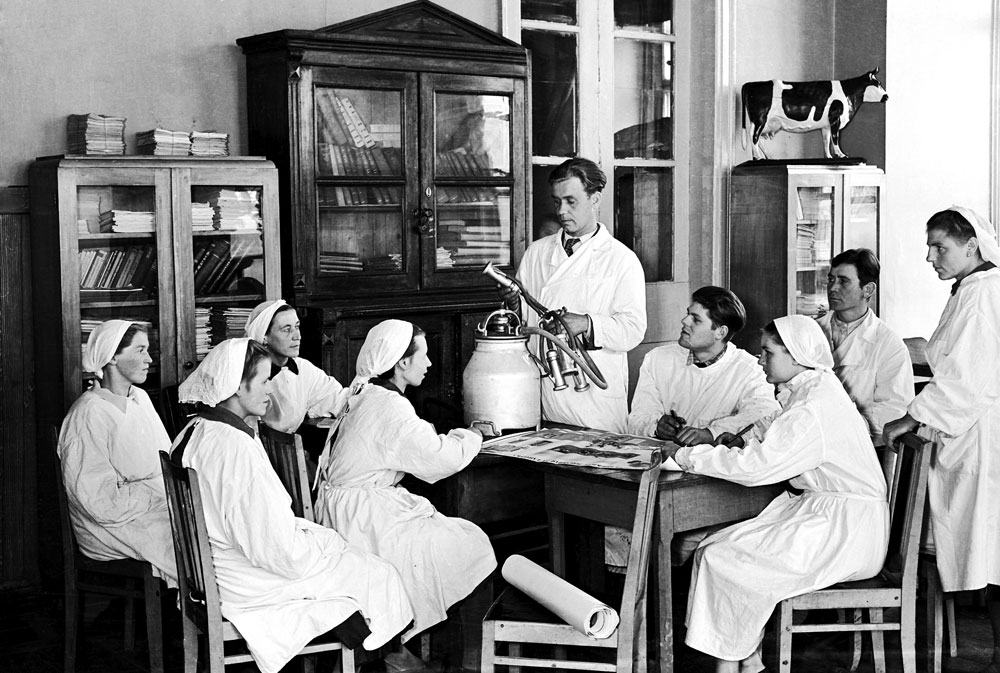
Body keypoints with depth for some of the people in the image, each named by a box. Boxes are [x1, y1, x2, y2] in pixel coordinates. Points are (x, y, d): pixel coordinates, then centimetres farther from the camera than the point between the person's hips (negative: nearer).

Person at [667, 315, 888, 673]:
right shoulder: (813, 389, 11)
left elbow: (754, 467, -24)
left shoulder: (815, 408, -21)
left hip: (843, 532, -10)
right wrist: (740, 441, 3)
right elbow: (772, 450, 20)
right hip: (823, 511, 10)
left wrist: (685, 455, -16)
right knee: (718, 546, 0)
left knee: (721, 560, -14)